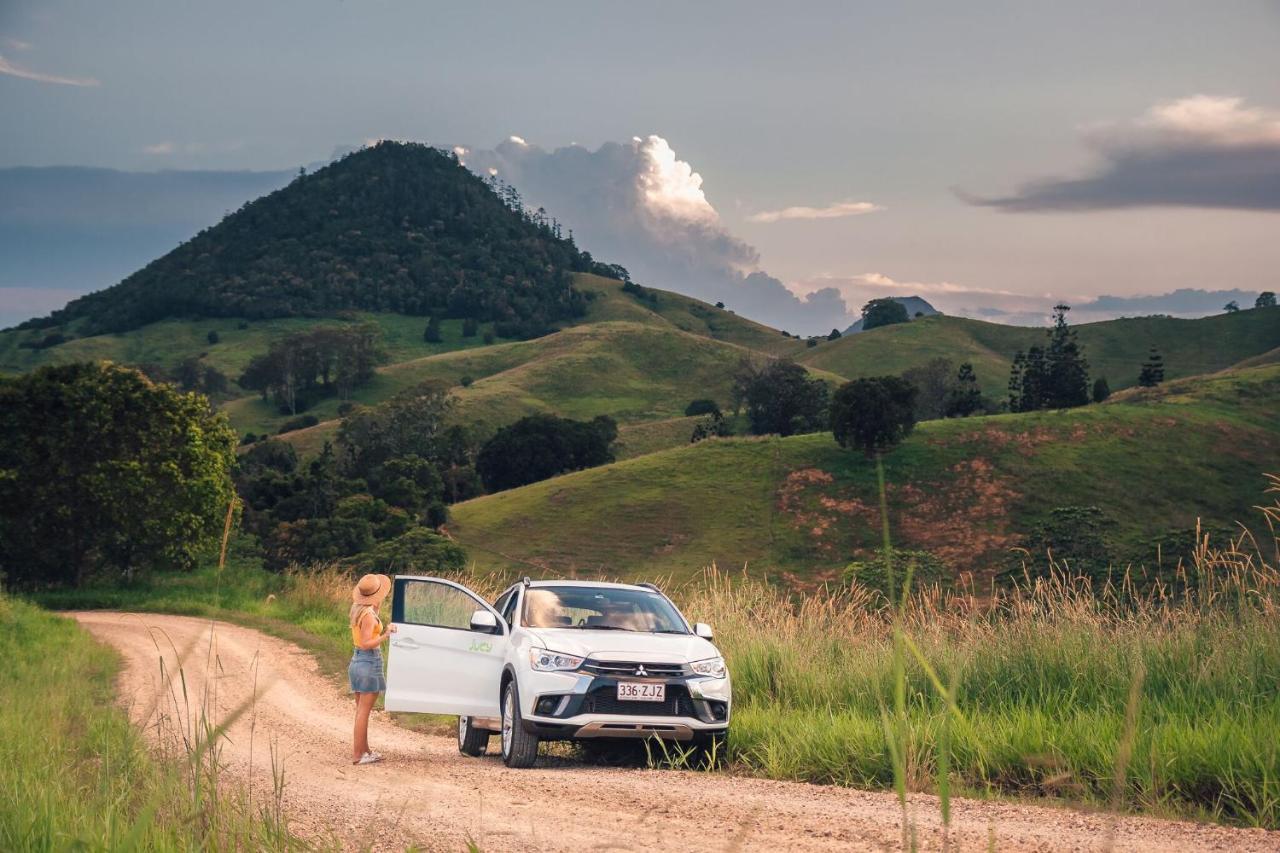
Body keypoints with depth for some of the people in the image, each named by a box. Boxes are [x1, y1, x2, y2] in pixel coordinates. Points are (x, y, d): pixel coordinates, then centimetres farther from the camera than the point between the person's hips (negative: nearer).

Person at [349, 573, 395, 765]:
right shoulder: (369, 614, -19)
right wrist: (386, 635, -29)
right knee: (364, 711, -4)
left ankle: (364, 750, 24)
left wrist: (378, 607, 18)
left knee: (361, 711, 15)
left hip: (356, 661, 9)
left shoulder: (357, 610, 6)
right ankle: (358, 755, -1)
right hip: (370, 663, -9)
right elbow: (367, 643, -21)